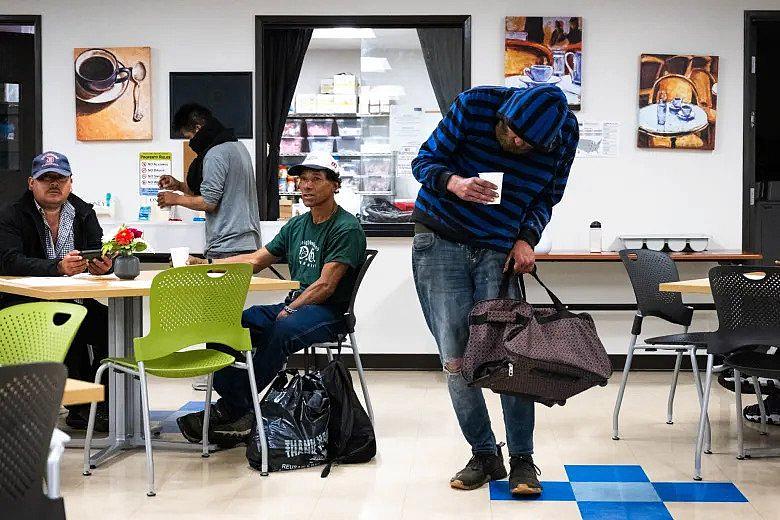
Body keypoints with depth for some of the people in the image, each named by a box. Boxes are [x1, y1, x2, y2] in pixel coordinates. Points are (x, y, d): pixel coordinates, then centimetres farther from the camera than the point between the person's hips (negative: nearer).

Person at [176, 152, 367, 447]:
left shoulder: (346, 229, -5)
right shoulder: (297, 226, 19)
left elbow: (326, 285, -13)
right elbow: (255, 261, 21)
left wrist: (289, 310, -19)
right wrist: (204, 266, 11)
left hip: (328, 312, -7)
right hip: (293, 305, 8)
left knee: (282, 330, -38)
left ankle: (233, 409, -29)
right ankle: (239, 413, -24)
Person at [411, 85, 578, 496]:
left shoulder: (565, 132, -8)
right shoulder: (475, 104, -15)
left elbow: (546, 197, 7)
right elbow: (424, 161, -7)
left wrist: (526, 238, -10)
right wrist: (455, 183, -28)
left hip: (498, 250, 1)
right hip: (439, 242, -1)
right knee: (455, 359, -3)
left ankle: (522, 459, 5)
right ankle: (484, 455, 10)